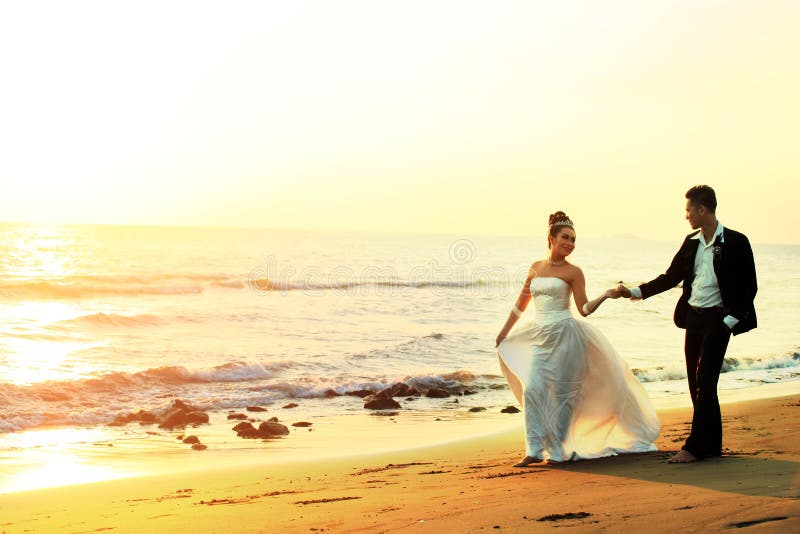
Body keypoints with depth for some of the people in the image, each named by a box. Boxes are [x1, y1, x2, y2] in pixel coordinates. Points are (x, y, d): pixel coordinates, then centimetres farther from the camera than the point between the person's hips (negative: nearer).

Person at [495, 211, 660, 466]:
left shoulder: (572, 272, 0)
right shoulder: (536, 267, 12)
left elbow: (584, 309, -3)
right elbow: (521, 303, 22)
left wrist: (607, 295, -18)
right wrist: (504, 331, 25)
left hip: (564, 335, -4)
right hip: (540, 337, 4)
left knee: (560, 393, 0)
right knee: (532, 390, -6)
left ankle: (558, 449, 13)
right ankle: (535, 451, -3)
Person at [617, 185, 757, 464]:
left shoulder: (735, 242, -9)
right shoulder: (691, 242, 10)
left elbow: (749, 287, -8)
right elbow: (671, 277, 16)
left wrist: (730, 320, -13)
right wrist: (636, 292, 11)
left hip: (717, 319, -7)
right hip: (693, 317, 7)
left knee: (705, 382, -9)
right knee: (697, 384, 9)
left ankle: (694, 447, -6)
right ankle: (712, 444, 17)